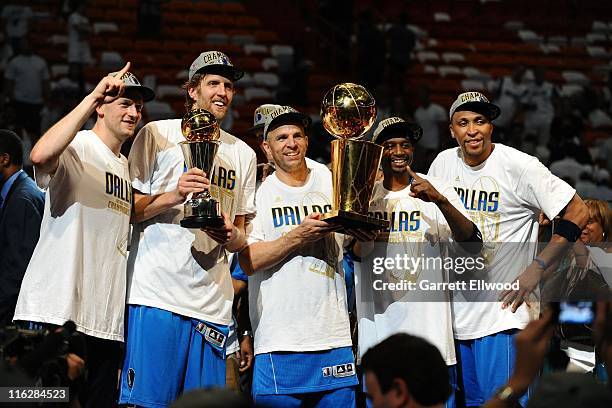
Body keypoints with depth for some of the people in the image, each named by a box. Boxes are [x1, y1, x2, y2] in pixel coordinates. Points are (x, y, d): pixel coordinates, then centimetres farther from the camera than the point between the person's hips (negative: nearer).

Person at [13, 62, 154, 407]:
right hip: (55, 312, -8)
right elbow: (41, 155, -28)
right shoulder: (76, 147, -2)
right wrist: (92, 98, -26)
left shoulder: (129, 169, 22)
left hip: (106, 323, 8)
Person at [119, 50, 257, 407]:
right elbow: (127, 209, 2)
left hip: (213, 305, 4)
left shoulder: (243, 154, 20)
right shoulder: (158, 134, 6)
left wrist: (232, 236, -3)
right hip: (157, 294, -4)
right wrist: (174, 196, -14)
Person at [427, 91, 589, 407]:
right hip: (456, 307, 6)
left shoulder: (518, 165, -12)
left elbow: (577, 212, -12)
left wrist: (537, 268, -16)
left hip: (502, 312, -6)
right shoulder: (444, 162, 6)